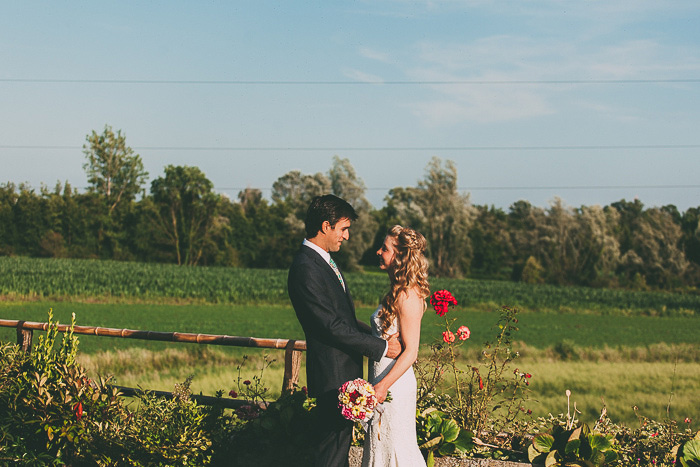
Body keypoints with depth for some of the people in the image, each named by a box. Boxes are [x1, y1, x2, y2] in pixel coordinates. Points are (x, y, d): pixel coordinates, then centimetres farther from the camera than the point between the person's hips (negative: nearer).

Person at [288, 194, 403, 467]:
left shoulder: (322, 261, 12)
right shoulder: (306, 268, -21)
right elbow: (332, 326, -22)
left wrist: (371, 333, 9)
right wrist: (381, 347, -16)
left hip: (345, 370, 10)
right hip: (333, 375, -10)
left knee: (340, 442, 17)